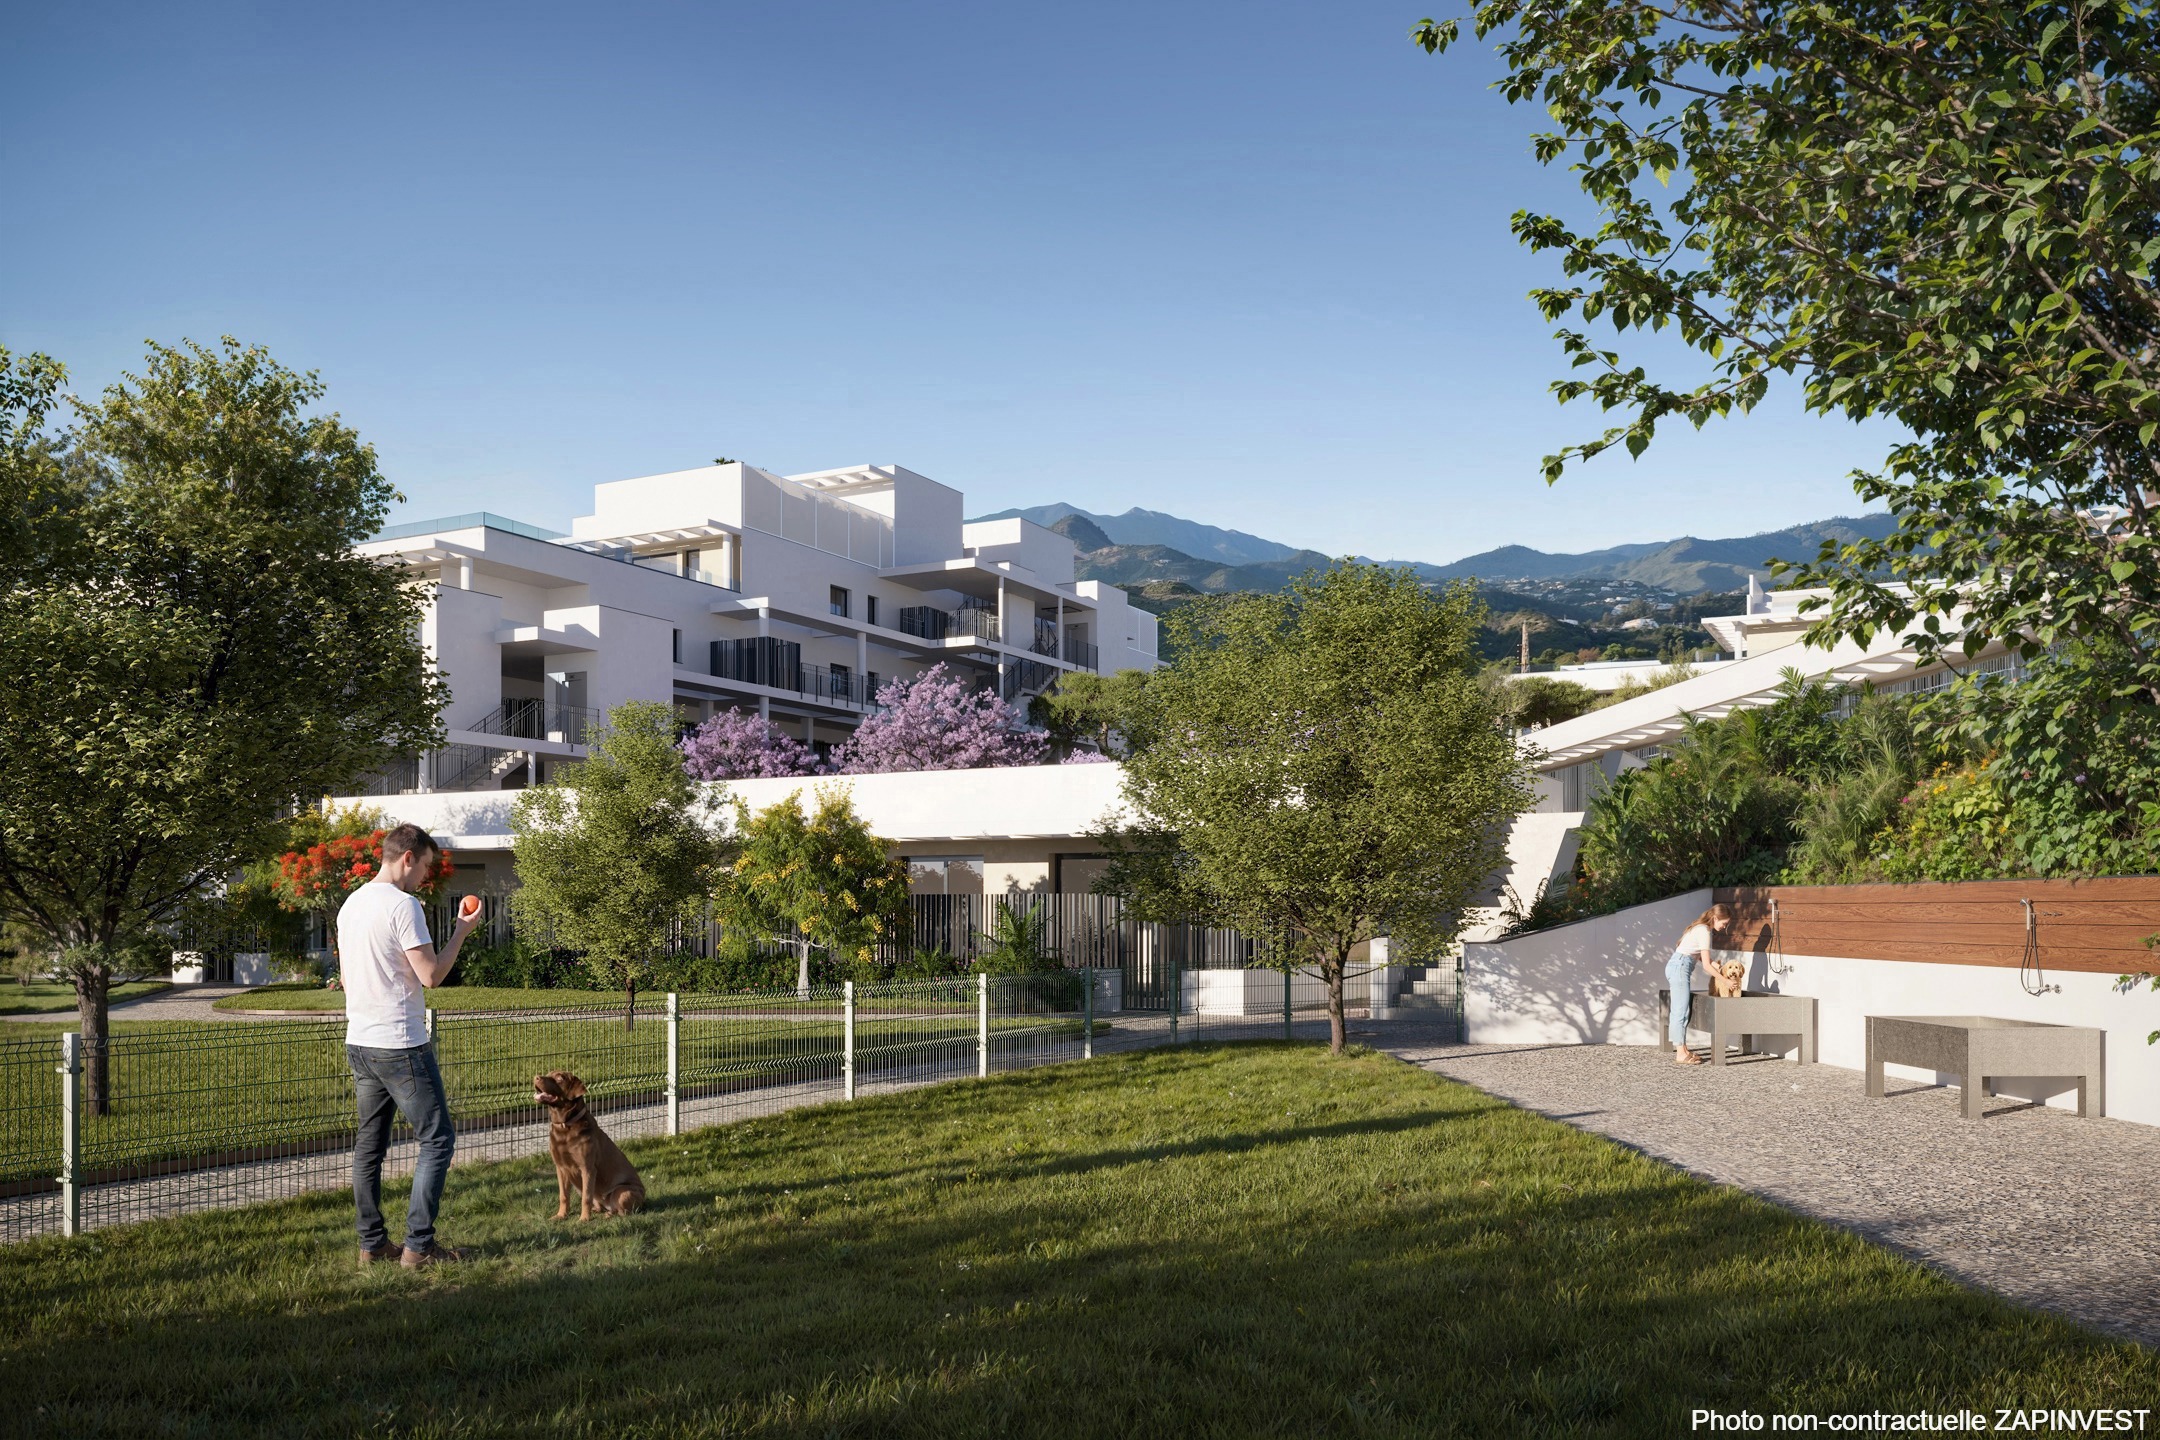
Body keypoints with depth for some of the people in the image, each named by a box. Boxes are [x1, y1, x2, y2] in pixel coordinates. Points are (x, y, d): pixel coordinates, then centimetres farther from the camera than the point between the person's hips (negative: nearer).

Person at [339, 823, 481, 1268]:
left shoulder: (350, 904, 13)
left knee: (369, 1144, 13)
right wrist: (461, 932, -5)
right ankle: (418, 1245, -3)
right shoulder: (403, 905, -15)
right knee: (437, 1140, -2)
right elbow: (431, 975, -16)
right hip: (400, 1045, -9)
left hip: (359, 1042, 9)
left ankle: (371, 1244, 18)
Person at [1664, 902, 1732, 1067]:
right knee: (1681, 1011, -9)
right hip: (1680, 968, -10)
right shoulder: (1705, 932, -14)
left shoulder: (1701, 928, 15)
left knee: (1680, 1011, 10)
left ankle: (1682, 1050, 13)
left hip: (1677, 967, 10)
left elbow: (1699, 956, 16)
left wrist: (1713, 963, -1)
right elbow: (1706, 965, -14)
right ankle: (1681, 1054, -10)